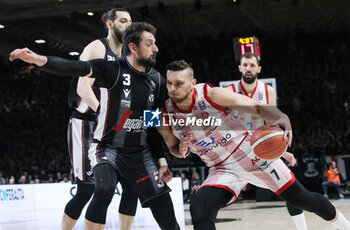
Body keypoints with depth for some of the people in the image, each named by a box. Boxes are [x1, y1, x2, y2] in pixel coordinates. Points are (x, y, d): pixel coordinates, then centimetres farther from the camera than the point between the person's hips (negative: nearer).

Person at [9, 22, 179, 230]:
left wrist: (162, 162, 4)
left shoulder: (157, 80, 2)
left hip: (141, 153, 4)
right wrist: (38, 59, -43)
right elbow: (75, 68, -27)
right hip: (107, 148, -4)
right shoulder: (113, 70, -12)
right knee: (104, 189, -32)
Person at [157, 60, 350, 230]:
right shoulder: (165, 118, -9)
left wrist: (281, 118, -34)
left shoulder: (211, 95, -18)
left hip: (251, 153, -2)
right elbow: (174, 148, 11)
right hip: (222, 170, 3)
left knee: (300, 198, 4)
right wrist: (181, 149, -15)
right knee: (199, 212, -23)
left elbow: (257, 108, -13)